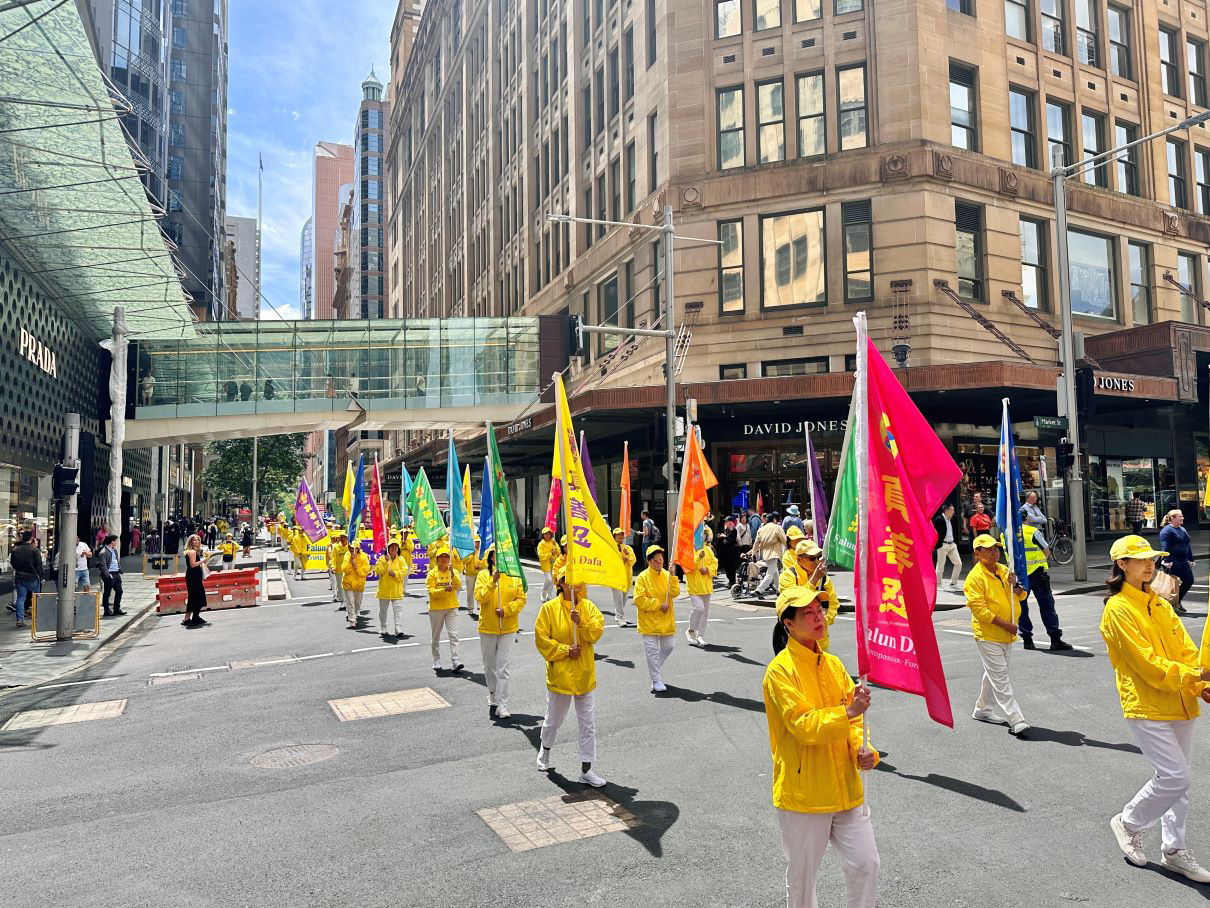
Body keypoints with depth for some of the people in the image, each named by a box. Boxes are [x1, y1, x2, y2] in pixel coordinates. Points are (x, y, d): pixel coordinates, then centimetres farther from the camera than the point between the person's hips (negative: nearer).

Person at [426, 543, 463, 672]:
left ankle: (455, 662, -11)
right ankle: (436, 662, 24)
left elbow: (459, 586, -12)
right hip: (436, 608, -1)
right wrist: (444, 590, -26)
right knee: (436, 636, 10)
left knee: (453, 635, -8)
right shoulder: (432, 573, -3)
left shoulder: (454, 572, 4)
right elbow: (431, 591, -11)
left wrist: (452, 574, -28)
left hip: (452, 607, 1)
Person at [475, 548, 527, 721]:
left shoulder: (514, 576, -1)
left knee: (504, 668, -5)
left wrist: (506, 610, -16)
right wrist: (493, 582, -26)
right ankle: (493, 698, 35)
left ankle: (502, 705, -1)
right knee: (489, 666, 15)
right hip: (487, 628, 1)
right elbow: (480, 598, -14)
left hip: (508, 628, -1)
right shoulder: (484, 575, -2)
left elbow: (521, 599, -1)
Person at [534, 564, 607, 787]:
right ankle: (544, 750, 45)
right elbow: (541, 639, -11)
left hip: (585, 675, 3)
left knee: (588, 724, 4)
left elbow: (597, 631, -9)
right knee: (553, 720, 16)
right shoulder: (549, 608, -9)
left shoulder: (588, 607, 1)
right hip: (560, 674, -3)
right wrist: (565, 650, -16)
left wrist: (581, 622, -25)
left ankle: (586, 770, 13)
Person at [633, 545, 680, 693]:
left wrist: (673, 577, -21)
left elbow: (675, 593, -10)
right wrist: (659, 605, -16)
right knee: (652, 650, -1)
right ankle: (656, 681, 9)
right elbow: (639, 600, -15)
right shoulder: (642, 577, -10)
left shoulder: (667, 575, 3)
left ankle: (655, 668, 37)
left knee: (667, 647, 12)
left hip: (666, 620, 4)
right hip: (649, 621, -4)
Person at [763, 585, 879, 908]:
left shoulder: (833, 663, 6)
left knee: (866, 864, 10)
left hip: (845, 788, 6)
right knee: (802, 874, 11)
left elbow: (853, 718, 10)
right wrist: (849, 711, -29)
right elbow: (803, 726, -22)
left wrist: (861, 749, -8)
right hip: (803, 792, -6)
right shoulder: (780, 671, -16)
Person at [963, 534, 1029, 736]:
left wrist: (1015, 585, -9)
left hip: (1007, 635, 8)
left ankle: (982, 710, 33)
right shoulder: (975, 577, -14)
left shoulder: (1004, 570, 9)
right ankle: (1015, 721, -8)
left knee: (994, 674, 18)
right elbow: (978, 608, -19)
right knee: (1000, 678, -7)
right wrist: (1004, 624, -21)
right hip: (988, 635, -8)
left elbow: (1021, 596, 13)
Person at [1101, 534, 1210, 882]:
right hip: (1146, 706, -8)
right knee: (1174, 777, -9)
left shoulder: (1159, 604, 11)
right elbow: (1146, 662, -18)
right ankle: (1128, 823, 14)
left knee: (1177, 779, 13)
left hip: (1180, 704, 8)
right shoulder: (1118, 609, -13)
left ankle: (1174, 850, 27)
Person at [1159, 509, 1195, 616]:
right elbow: (1165, 547, -18)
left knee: (1189, 581, 7)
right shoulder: (1166, 531, -12)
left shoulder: (1183, 530, 15)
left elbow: (1188, 545, 21)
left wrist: (1191, 559, 17)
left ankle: (1178, 602, 23)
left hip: (1183, 561, 9)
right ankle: (1173, 604, 12)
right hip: (1173, 562, -9)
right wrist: (1167, 562, -24)